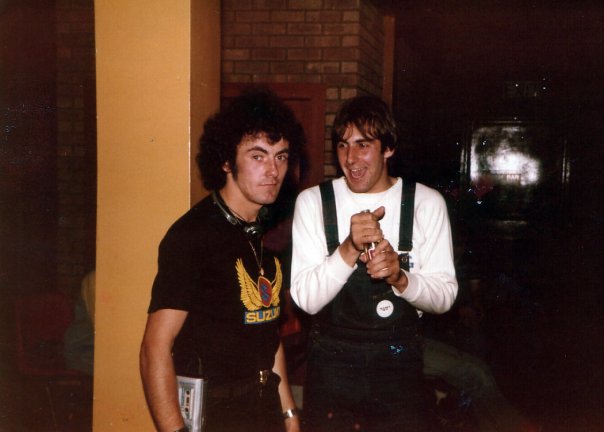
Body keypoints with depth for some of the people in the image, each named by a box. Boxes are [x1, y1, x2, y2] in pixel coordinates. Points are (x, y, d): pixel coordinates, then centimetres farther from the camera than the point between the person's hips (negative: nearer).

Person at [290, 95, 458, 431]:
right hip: (331, 363, 0)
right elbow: (306, 298, -12)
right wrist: (349, 249, -27)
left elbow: (445, 296, -5)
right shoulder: (313, 202, -5)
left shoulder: (427, 203, -4)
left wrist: (400, 277, -24)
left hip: (400, 365, 0)